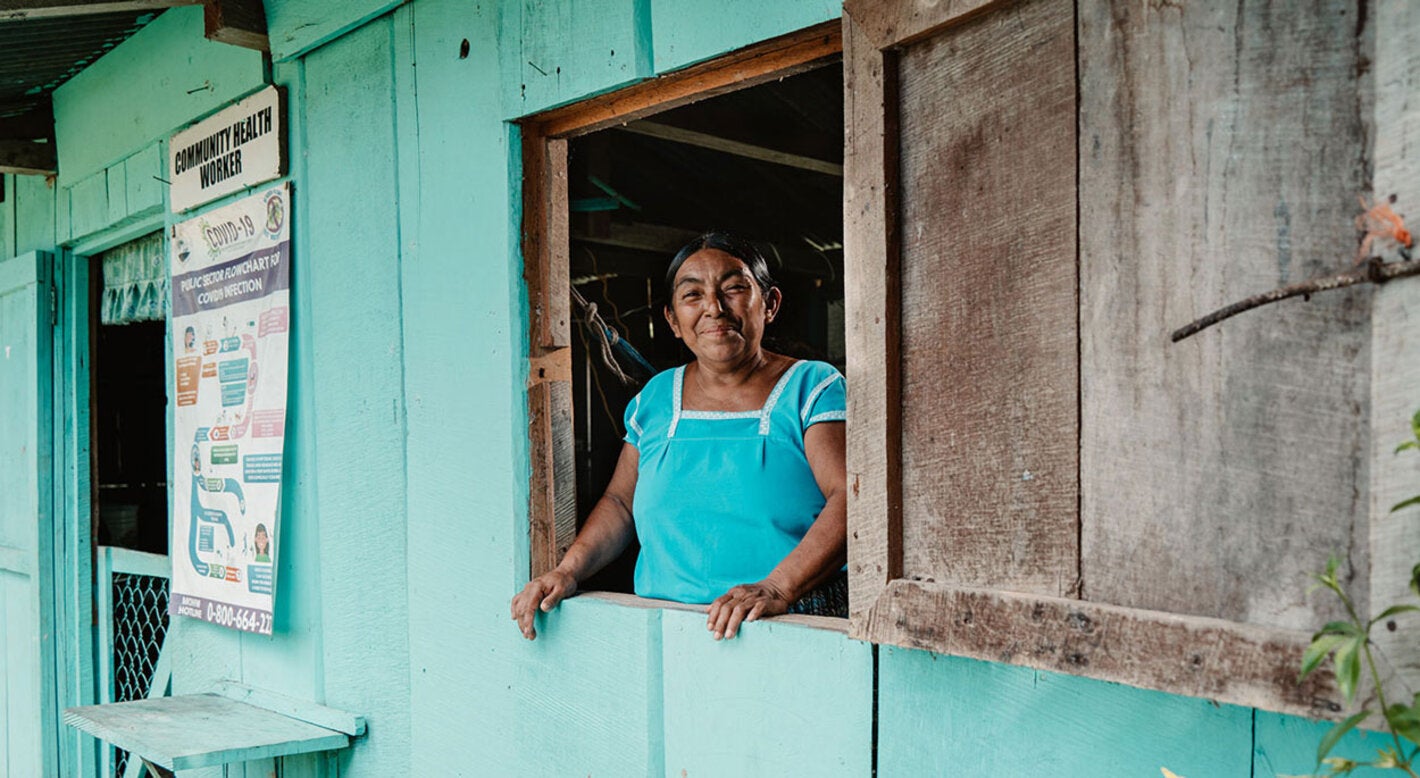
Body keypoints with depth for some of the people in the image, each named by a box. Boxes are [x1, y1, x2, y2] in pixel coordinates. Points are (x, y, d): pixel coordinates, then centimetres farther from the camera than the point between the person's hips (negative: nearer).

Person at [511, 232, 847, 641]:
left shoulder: (813, 387, 4)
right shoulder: (656, 398, 17)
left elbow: (849, 500, -8)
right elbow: (620, 503, 23)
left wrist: (777, 588, -22)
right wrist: (568, 570, 5)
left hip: (793, 631, -4)